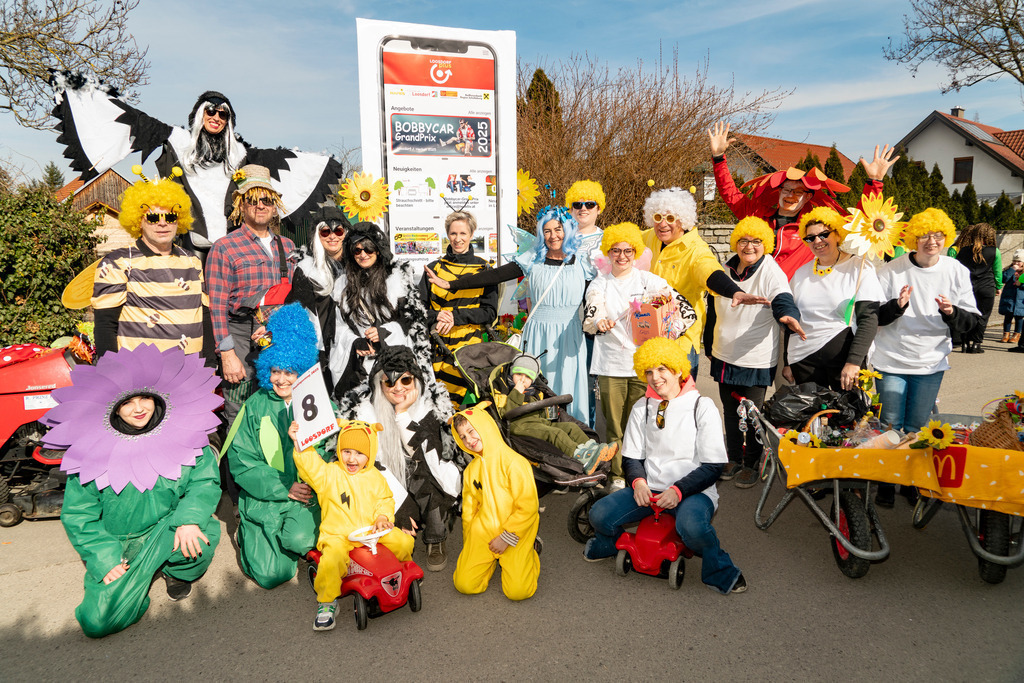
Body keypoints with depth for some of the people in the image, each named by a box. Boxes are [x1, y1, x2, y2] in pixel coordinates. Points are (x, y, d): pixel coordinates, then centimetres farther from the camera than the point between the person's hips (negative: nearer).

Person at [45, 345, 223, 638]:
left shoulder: (184, 437, -6)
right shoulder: (91, 450, -7)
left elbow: (205, 482, -6)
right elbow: (77, 514, -1)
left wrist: (189, 518, -26)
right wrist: (104, 561, -11)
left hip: (166, 534, 0)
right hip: (116, 546, 0)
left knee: (203, 533, -32)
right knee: (98, 622, -16)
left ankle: (178, 571, 5)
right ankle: (145, 572, 16)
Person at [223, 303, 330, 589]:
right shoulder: (255, 406, 3)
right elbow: (240, 461, -2)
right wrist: (285, 487, -13)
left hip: (308, 492, 0)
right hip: (263, 495, 0)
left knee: (299, 539, -30)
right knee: (271, 574, -13)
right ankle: (249, 533, 17)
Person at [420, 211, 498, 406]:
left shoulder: (484, 270, 9)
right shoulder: (434, 268, 14)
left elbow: (489, 312, 2)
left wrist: (455, 316, -11)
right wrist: (436, 317, -10)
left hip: (468, 346, -1)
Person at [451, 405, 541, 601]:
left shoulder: (514, 462, -14)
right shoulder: (471, 470, 7)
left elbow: (528, 507, -14)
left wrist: (507, 537, -14)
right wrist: (469, 547, 15)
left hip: (517, 533, -4)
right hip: (483, 532, 5)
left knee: (518, 591, -16)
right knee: (464, 585, -9)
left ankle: (531, 551, 13)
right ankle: (492, 559, 18)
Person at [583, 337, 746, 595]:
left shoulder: (702, 408, -3)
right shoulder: (642, 408, 10)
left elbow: (713, 467, -6)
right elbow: (631, 457, 12)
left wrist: (678, 491, -19)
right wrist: (638, 481, -11)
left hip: (693, 491, -4)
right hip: (648, 489, 4)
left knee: (692, 526, -37)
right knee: (599, 514, -18)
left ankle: (721, 573, -5)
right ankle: (610, 543, 19)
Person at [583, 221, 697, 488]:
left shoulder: (648, 280, 6)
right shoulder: (599, 285, 9)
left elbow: (687, 311, 3)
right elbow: (588, 320, -6)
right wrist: (599, 323, -30)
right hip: (610, 365, 1)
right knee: (614, 425, 4)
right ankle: (618, 474, 17)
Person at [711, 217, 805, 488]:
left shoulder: (770, 271, -12)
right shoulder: (726, 270, 4)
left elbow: (782, 298, -31)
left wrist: (788, 315, -54)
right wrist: (710, 346, 20)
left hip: (757, 359, -5)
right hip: (725, 356, 5)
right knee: (730, 411, 16)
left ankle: (752, 463, 25)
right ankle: (734, 458, 34)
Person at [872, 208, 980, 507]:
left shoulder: (957, 271, -1)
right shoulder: (891, 270, -7)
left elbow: (972, 320, 0)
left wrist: (951, 313, -20)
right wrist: (897, 306, -25)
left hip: (931, 362, 2)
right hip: (892, 361, -2)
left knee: (916, 428, 11)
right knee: (890, 426, 4)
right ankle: (886, 484, 19)